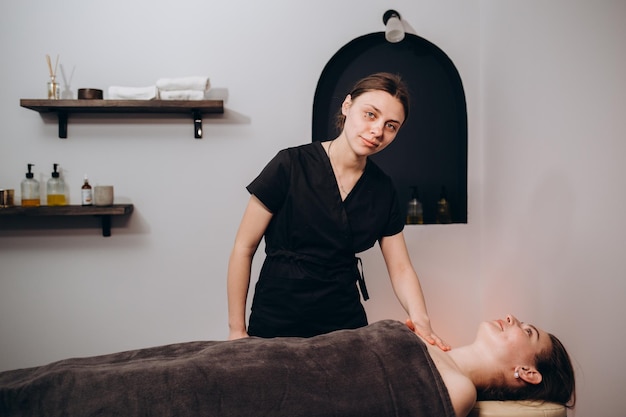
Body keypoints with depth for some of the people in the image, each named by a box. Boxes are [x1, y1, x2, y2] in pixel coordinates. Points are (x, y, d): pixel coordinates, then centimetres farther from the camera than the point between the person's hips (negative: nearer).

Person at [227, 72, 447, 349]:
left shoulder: (382, 189, 1)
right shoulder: (291, 165, -13)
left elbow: (400, 268, 3)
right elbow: (244, 249, -9)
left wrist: (420, 318, -17)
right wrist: (237, 330, -9)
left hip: (346, 322, 4)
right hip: (277, 325, -4)